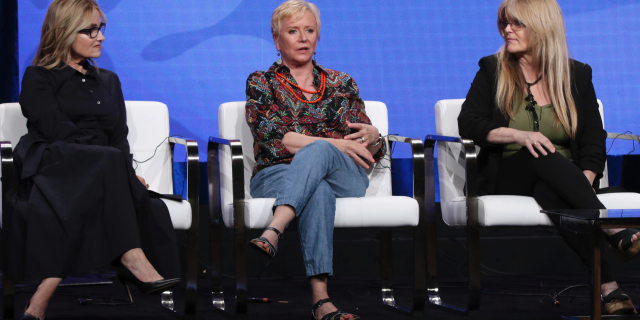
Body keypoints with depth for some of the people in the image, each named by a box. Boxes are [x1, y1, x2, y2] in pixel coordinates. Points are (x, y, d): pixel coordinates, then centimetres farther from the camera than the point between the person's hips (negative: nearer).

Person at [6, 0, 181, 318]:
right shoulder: (38, 78, 11)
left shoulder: (108, 81, 28)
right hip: (52, 169, -4)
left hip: (106, 176, 4)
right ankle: (131, 257, -41)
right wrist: (119, 169, -14)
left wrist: (125, 172, -7)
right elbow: (57, 131, -5)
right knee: (110, 161, -37)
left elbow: (119, 137, 17)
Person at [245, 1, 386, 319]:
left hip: (344, 180, 2)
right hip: (276, 177, -1)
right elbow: (272, 137, -3)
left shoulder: (341, 84, 23)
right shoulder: (260, 83, 16)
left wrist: (372, 136, -9)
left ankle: (273, 233, -62)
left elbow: (374, 152, 19)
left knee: (318, 152, -37)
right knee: (318, 190, -40)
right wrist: (337, 143, -12)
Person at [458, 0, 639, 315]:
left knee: (549, 193, -38)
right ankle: (612, 228, -52)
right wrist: (518, 135, -18)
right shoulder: (492, 70, 8)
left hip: (563, 179, 0)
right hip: (507, 179, 0)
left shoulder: (577, 75, 9)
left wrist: (585, 182, -15)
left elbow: (593, 140, 5)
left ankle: (608, 289, -53)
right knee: (540, 153, -35)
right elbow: (467, 123, -1)